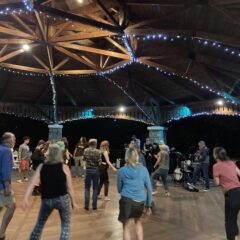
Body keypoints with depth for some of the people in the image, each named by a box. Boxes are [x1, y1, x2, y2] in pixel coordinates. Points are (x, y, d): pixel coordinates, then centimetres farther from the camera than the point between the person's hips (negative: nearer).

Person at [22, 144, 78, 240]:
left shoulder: (41, 166, 4)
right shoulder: (64, 167, -3)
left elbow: (32, 183, -7)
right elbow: (69, 188, -4)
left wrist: (25, 198, -12)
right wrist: (73, 202, 5)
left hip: (46, 200, 2)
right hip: (62, 199, -2)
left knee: (39, 224, 26)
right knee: (65, 225, 17)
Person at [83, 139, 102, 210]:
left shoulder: (86, 150, -5)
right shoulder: (98, 152, -12)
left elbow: (84, 159, 7)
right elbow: (99, 162, -12)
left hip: (88, 170, 1)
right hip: (95, 170, -1)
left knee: (87, 188, 10)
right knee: (95, 188, 9)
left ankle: (86, 206, 13)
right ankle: (94, 206, 15)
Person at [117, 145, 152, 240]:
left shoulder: (122, 171, 0)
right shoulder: (144, 169, 3)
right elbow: (149, 188, 5)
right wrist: (149, 205, 13)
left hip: (126, 200, -2)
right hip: (140, 201, 2)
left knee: (126, 227, 16)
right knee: (138, 221, 30)